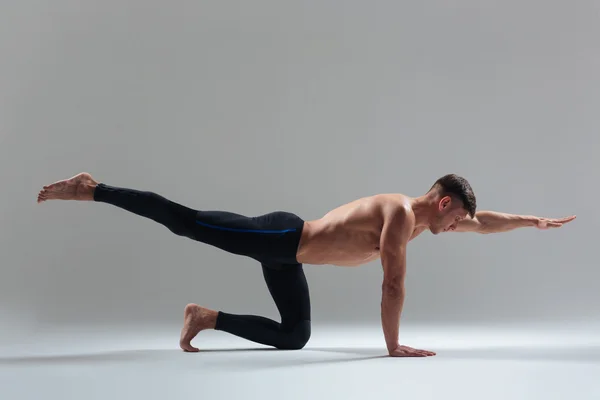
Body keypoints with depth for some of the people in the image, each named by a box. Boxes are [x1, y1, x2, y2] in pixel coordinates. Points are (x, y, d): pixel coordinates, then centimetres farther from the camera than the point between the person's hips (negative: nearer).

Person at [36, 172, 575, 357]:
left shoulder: (422, 218, 12)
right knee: (183, 221, -7)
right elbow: (394, 284, -20)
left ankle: (206, 317, 17)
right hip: (279, 237, -9)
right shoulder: (401, 213, -18)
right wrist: (394, 346, -13)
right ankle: (90, 190, 1)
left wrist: (535, 220, 25)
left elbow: (483, 223, 25)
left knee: (294, 336, 14)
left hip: (286, 254, 9)